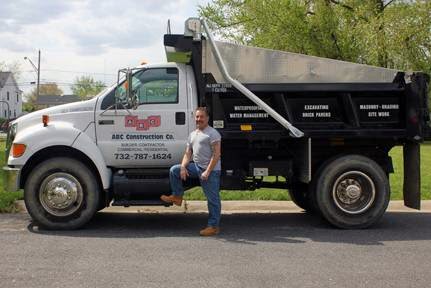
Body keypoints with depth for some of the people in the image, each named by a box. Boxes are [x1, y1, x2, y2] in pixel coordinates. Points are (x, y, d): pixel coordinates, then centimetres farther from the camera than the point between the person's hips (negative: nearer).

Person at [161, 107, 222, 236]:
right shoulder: (192, 134, 17)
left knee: (213, 199, -4)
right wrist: (183, 168, -3)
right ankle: (177, 196, 13)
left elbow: (216, 154, -15)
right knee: (174, 170, 3)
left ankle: (214, 226, 3)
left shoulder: (212, 133, -8)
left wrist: (207, 172, -20)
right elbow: (188, 154, 15)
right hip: (196, 166, 8)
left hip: (211, 170, -8)